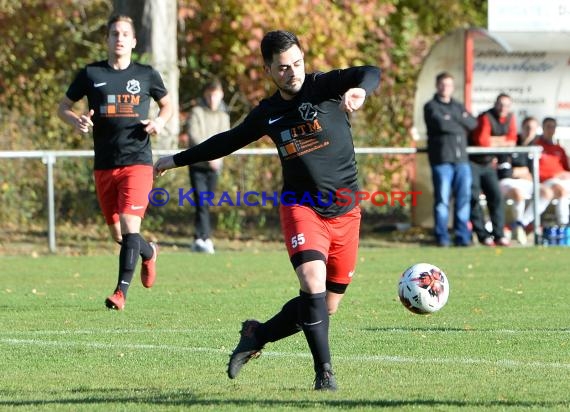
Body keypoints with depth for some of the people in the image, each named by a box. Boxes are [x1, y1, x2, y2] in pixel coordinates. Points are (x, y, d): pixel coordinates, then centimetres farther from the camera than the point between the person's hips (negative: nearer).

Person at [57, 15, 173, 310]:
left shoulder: (146, 75, 5)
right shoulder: (91, 74, 5)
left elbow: (167, 105, 20)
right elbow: (63, 107, 13)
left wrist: (160, 122, -2)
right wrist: (76, 121, -9)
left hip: (137, 162, -2)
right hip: (104, 166, 2)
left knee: (129, 226, -18)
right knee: (117, 235, 9)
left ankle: (121, 292, -17)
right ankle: (149, 253, 42)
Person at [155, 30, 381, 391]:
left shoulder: (325, 87, -4)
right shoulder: (267, 114, 6)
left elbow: (371, 74, -22)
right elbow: (228, 142, 23)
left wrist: (360, 90, -47)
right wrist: (176, 160, 29)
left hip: (346, 212, 0)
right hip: (301, 208, 0)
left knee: (326, 307, 4)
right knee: (313, 283, -25)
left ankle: (257, 335, 26)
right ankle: (324, 371, -16)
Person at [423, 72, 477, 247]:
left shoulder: (459, 107, 22)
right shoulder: (431, 107, 5)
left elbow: (472, 123, 7)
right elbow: (441, 124, -12)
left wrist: (453, 118, -5)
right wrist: (460, 124, 1)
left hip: (461, 159, 5)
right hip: (442, 159, -5)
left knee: (464, 198, 1)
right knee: (442, 199, -6)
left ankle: (462, 237, 4)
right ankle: (442, 237, -2)